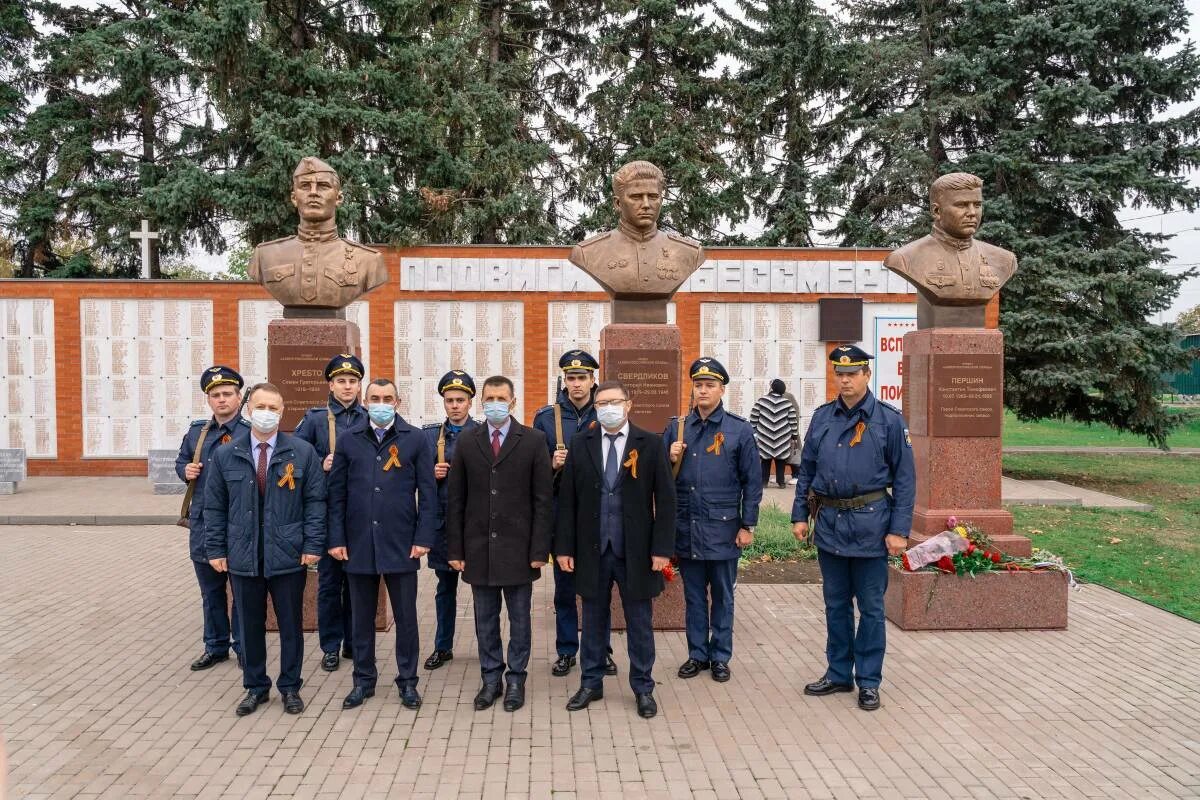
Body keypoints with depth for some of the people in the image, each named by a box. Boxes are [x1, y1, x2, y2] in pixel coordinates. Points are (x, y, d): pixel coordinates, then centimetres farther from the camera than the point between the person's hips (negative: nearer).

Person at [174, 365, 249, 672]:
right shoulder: (196, 431, 9)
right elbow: (181, 461, 22)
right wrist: (185, 471, 2)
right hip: (203, 526, 6)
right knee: (210, 591, 17)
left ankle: (243, 647, 21)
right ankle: (216, 646, 30)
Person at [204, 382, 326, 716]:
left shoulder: (302, 452, -1)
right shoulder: (225, 455, 4)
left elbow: (315, 501, -2)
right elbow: (214, 507, 6)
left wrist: (313, 545, -8)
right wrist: (216, 549, 0)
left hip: (288, 556, -1)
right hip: (242, 557, 1)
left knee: (291, 625, 9)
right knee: (250, 625, 11)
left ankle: (290, 687, 24)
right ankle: (255, 687, 28)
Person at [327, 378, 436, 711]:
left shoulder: (415, 439, 0)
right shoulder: (349, 440, 6)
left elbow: (427, 492, -1)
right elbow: (337, 493, 6)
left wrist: (423, 538, -7)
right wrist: (337, 539, 0)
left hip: (401, 544, -2)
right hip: (359, 543, 2)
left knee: (406, 617, 7)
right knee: (362, 617, 12)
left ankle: (408, 681, 21)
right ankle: (364, 680, 26)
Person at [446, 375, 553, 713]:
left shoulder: (533, 441, -3)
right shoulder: (467, 442, 4)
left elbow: (543, 499, -5)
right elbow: (455, 499, 4)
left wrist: (540, 549, -9)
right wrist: (455, 549, 0)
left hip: (518, 547, -2)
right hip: (478, 547, 2)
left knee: (519, 618, 9)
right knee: (485, 619, 12)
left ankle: (516, 679, 23)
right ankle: (491, 679, 26)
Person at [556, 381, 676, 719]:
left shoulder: (650, 444, -3)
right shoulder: (581, 444, 3)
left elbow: (665, 499, -3)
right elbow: (567, 498, 3)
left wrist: (662, 547, -9)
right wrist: (564, 546, -1)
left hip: (635, 551, -1)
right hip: (592, 549, 2)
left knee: (639, 621, 9)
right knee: (594, 618, 14)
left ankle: (643, 688, 24)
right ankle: (591, 684, 28)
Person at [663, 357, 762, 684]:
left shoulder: (739, 430, -3)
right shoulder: (676, 427, 5)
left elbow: (752, 482, -2)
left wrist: (747, 525, -5)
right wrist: (670, 459, -11)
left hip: (723, 527, -2)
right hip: (686, 527, 2)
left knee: (722, 596, 9)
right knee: (694, 595, 12)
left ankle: (720, 657, 22)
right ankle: (697, 654, 24)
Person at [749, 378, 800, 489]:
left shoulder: (761, 401, -2)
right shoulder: (787, 403, 0)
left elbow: (753, 418, -1)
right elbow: (793, 421, 1)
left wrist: (753, 432, 8)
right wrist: (794, 436, 8)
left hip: (764, 437, 0)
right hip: (782, 439, 0)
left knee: (765, 460, 11)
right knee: (780, 461, 9)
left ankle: (764, 481, 11)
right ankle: (781, 481, 10)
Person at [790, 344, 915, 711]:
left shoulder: (889, 420, -5)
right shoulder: (822, 417, 5)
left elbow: (904, 478, -5)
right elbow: (806, 470, 11)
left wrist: (899, 530, -10)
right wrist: (800, 515, 6)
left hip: (869, 524, -4)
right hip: (829, 522, 4)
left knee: (870, 606, 6)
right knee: (836, 604, 14)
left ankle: (868, 681, 19)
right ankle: (838, 673, 27)